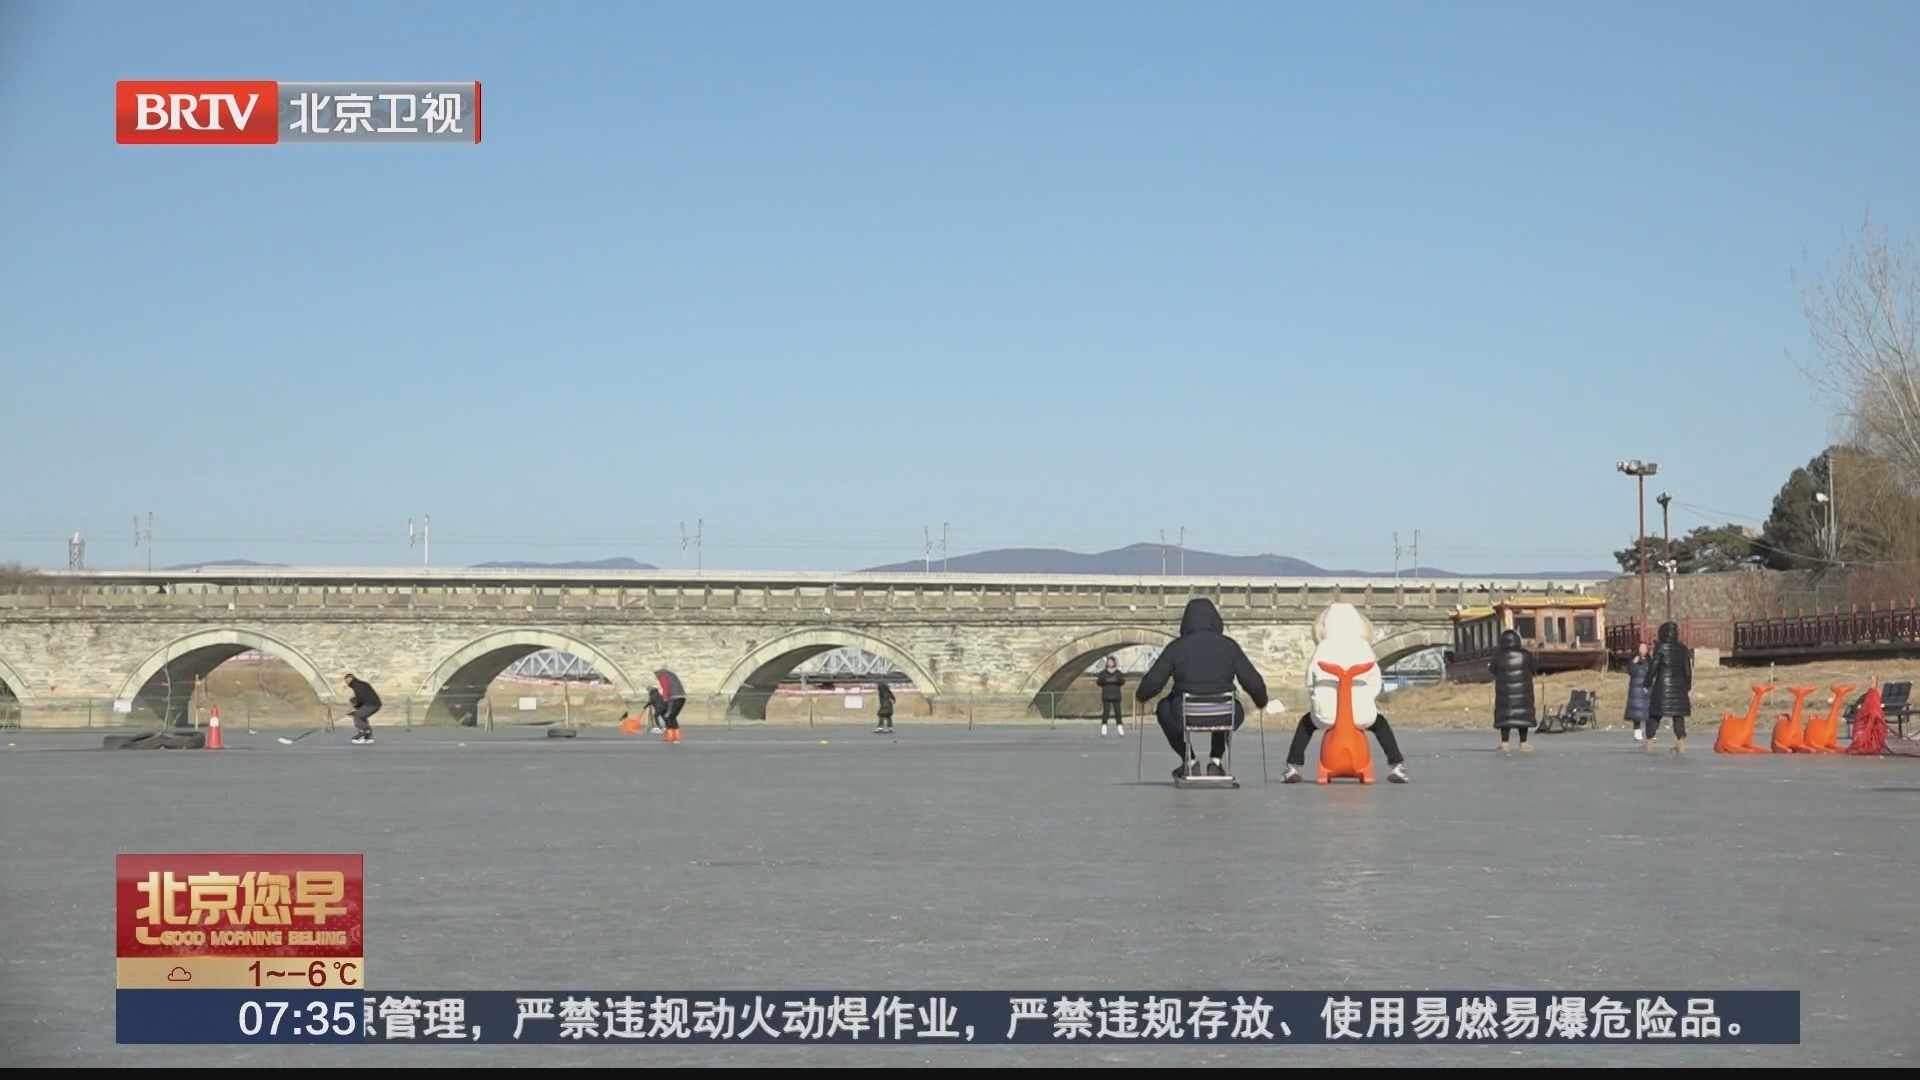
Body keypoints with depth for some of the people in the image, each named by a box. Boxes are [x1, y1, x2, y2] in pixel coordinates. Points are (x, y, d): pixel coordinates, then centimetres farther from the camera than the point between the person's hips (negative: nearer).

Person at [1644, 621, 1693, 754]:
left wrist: (1648, 682, 3)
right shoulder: (1683, 650, 6)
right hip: (1679, 686, 3)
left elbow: (1654, 667, -7)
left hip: (1662, 685, -3)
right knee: (1679, 716, 5)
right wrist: (1688, 688, 15)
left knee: (1655, 714, 5)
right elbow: (1688, 671, 7)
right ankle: (1681, 743, -4)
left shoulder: (1660, 648, -6)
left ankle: (1649, 743, 4)